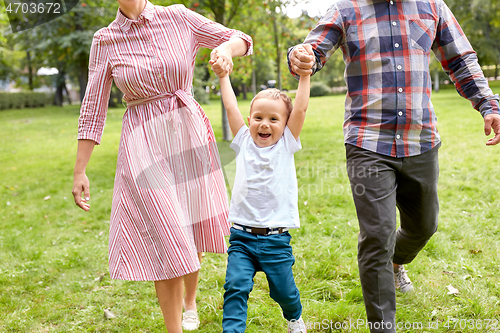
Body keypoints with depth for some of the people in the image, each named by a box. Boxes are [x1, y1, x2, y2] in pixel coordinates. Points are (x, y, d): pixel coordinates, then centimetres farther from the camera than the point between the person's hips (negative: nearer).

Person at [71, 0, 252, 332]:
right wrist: (79, 171, 1)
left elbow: (241, 40, 3)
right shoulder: (105, 41, 0)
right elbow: (93, 108, 1)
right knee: (166, 241, -8)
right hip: (146, 145, -2)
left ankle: (190, 301, 43)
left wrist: (225, 48, -22)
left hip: (190, 135, 2)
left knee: (191, 231, 15)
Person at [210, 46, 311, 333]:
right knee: (235, 287, -13)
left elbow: (300, 109, -7)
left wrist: (304, 75, -10)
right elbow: (231, 108, 4)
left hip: (276, 239, -1)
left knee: (283, 290, 12)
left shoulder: (286, 144, 2)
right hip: (241, 236, 1)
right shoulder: (244, 142, 6)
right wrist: (223, 76, 8)